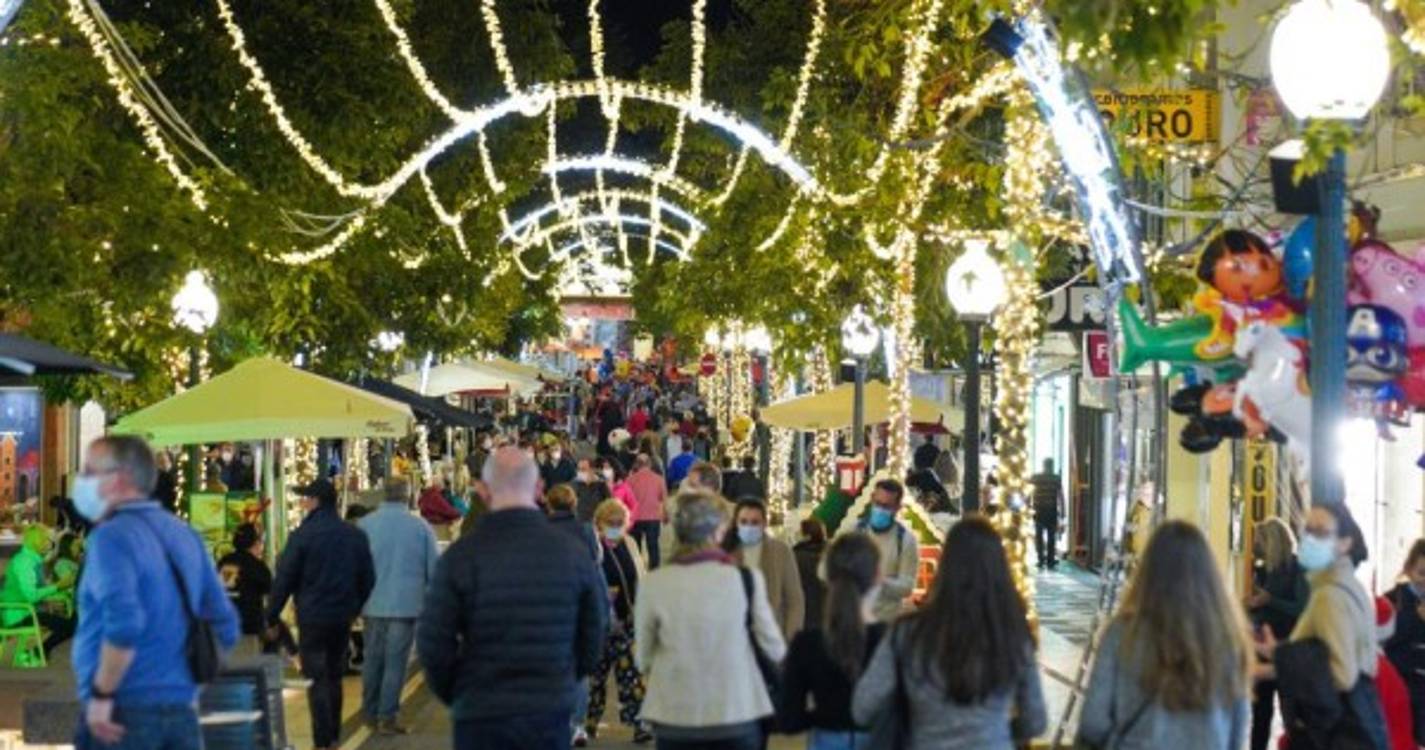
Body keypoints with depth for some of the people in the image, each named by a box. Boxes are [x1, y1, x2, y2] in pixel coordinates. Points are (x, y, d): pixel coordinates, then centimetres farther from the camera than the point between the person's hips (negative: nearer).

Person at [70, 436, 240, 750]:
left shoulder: (113, 536, -10)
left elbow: (123, 622, -25)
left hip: (122, 713, -7)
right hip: (181, 711, 7)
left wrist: (102, 695, -17)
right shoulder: (183, 534, 14)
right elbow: (224, 626, 15)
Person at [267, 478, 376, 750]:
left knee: (316, 679, -1)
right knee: (334, 677, 17)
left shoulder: (302, 535, -11)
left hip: (312, 617, -5)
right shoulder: (355, 535, 5)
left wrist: (272, 618, -2)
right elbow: (368, 578, 10)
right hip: (343, 617, 5)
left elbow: (284, 580, -10)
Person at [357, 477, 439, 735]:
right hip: (406, 604, -2)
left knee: (372, 659, 14)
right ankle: (387, 717, 0)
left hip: (373, 604, 3)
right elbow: (434, 569, -1)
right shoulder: (421, 527, -7)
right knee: (395, 662, 1)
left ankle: (370, 713, 23)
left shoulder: (365, 525, -3)